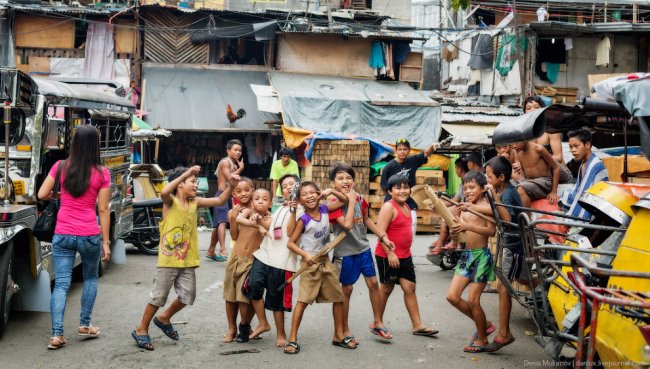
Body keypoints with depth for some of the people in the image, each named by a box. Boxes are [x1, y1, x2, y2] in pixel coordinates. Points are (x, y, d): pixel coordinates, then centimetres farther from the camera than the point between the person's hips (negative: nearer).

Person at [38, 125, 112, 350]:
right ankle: (84, 325, 25)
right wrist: (106, 242, 0)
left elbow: (42, 195, 3)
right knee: (90, 278, 21)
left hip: (62, 234, 1)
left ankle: (57, 334, -2)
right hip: (90, 235, -1)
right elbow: (103, 210, -5)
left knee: (61, 284, 5)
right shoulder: (102, 173, -6)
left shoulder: (60, 167, 0)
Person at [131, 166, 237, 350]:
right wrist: (185, 174, -32)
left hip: (188, 260, 6)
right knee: (159, 296, 2)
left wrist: (230, 185, -5)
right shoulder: (170, 201, -10)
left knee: (187, 296, 11)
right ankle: (141, 330, 19)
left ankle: (164, 318, 34)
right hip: (169, 259, -6)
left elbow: (219, 200, 10)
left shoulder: (195, 202, 8)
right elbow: (163, 192, -34)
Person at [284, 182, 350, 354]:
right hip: (310, 263, -6)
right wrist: (305, 255, -25)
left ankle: (339, 336, 25)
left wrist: (331, 191, -6)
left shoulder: (324, 209, -1)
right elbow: (290, 243, -12)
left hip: (326, 261, 6)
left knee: (338, 298, 11)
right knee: (303, 300, -9)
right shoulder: (303, 220, -13)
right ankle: (293, 339, -3)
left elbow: (345, 200, 10)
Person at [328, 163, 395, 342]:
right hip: (345, 252, -5)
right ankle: (345, 330, 20)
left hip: (363, 248, 5)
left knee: (373, 283, 8)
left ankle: (377, 323, 25)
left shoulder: (360, 199, 0)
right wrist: (351, 201, -24)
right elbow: (347, 224, -32)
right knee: (347, 289, 5)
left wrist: (383, 237, 11)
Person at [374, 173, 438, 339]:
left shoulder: (406, 206, 10)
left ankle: (417, 325, 11)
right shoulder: (389, 207, -17)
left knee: (410, 288, 7)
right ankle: (378, 322, 23)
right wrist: (390, 253, -26)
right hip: (388, 256, -8)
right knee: (386, 288, 6)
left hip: (404, 255, 8)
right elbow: (380, 231, -23)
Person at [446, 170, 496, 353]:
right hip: (466, 255, 7)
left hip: (481, 256, -7)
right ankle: (483, 324, 23)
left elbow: (491, 231, -22)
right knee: (452, 296, 4)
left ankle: (482, 339, 16)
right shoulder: (464, 208, 11)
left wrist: (468, 226, -30)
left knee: (472, 300, -3)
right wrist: (456, 231, -9)